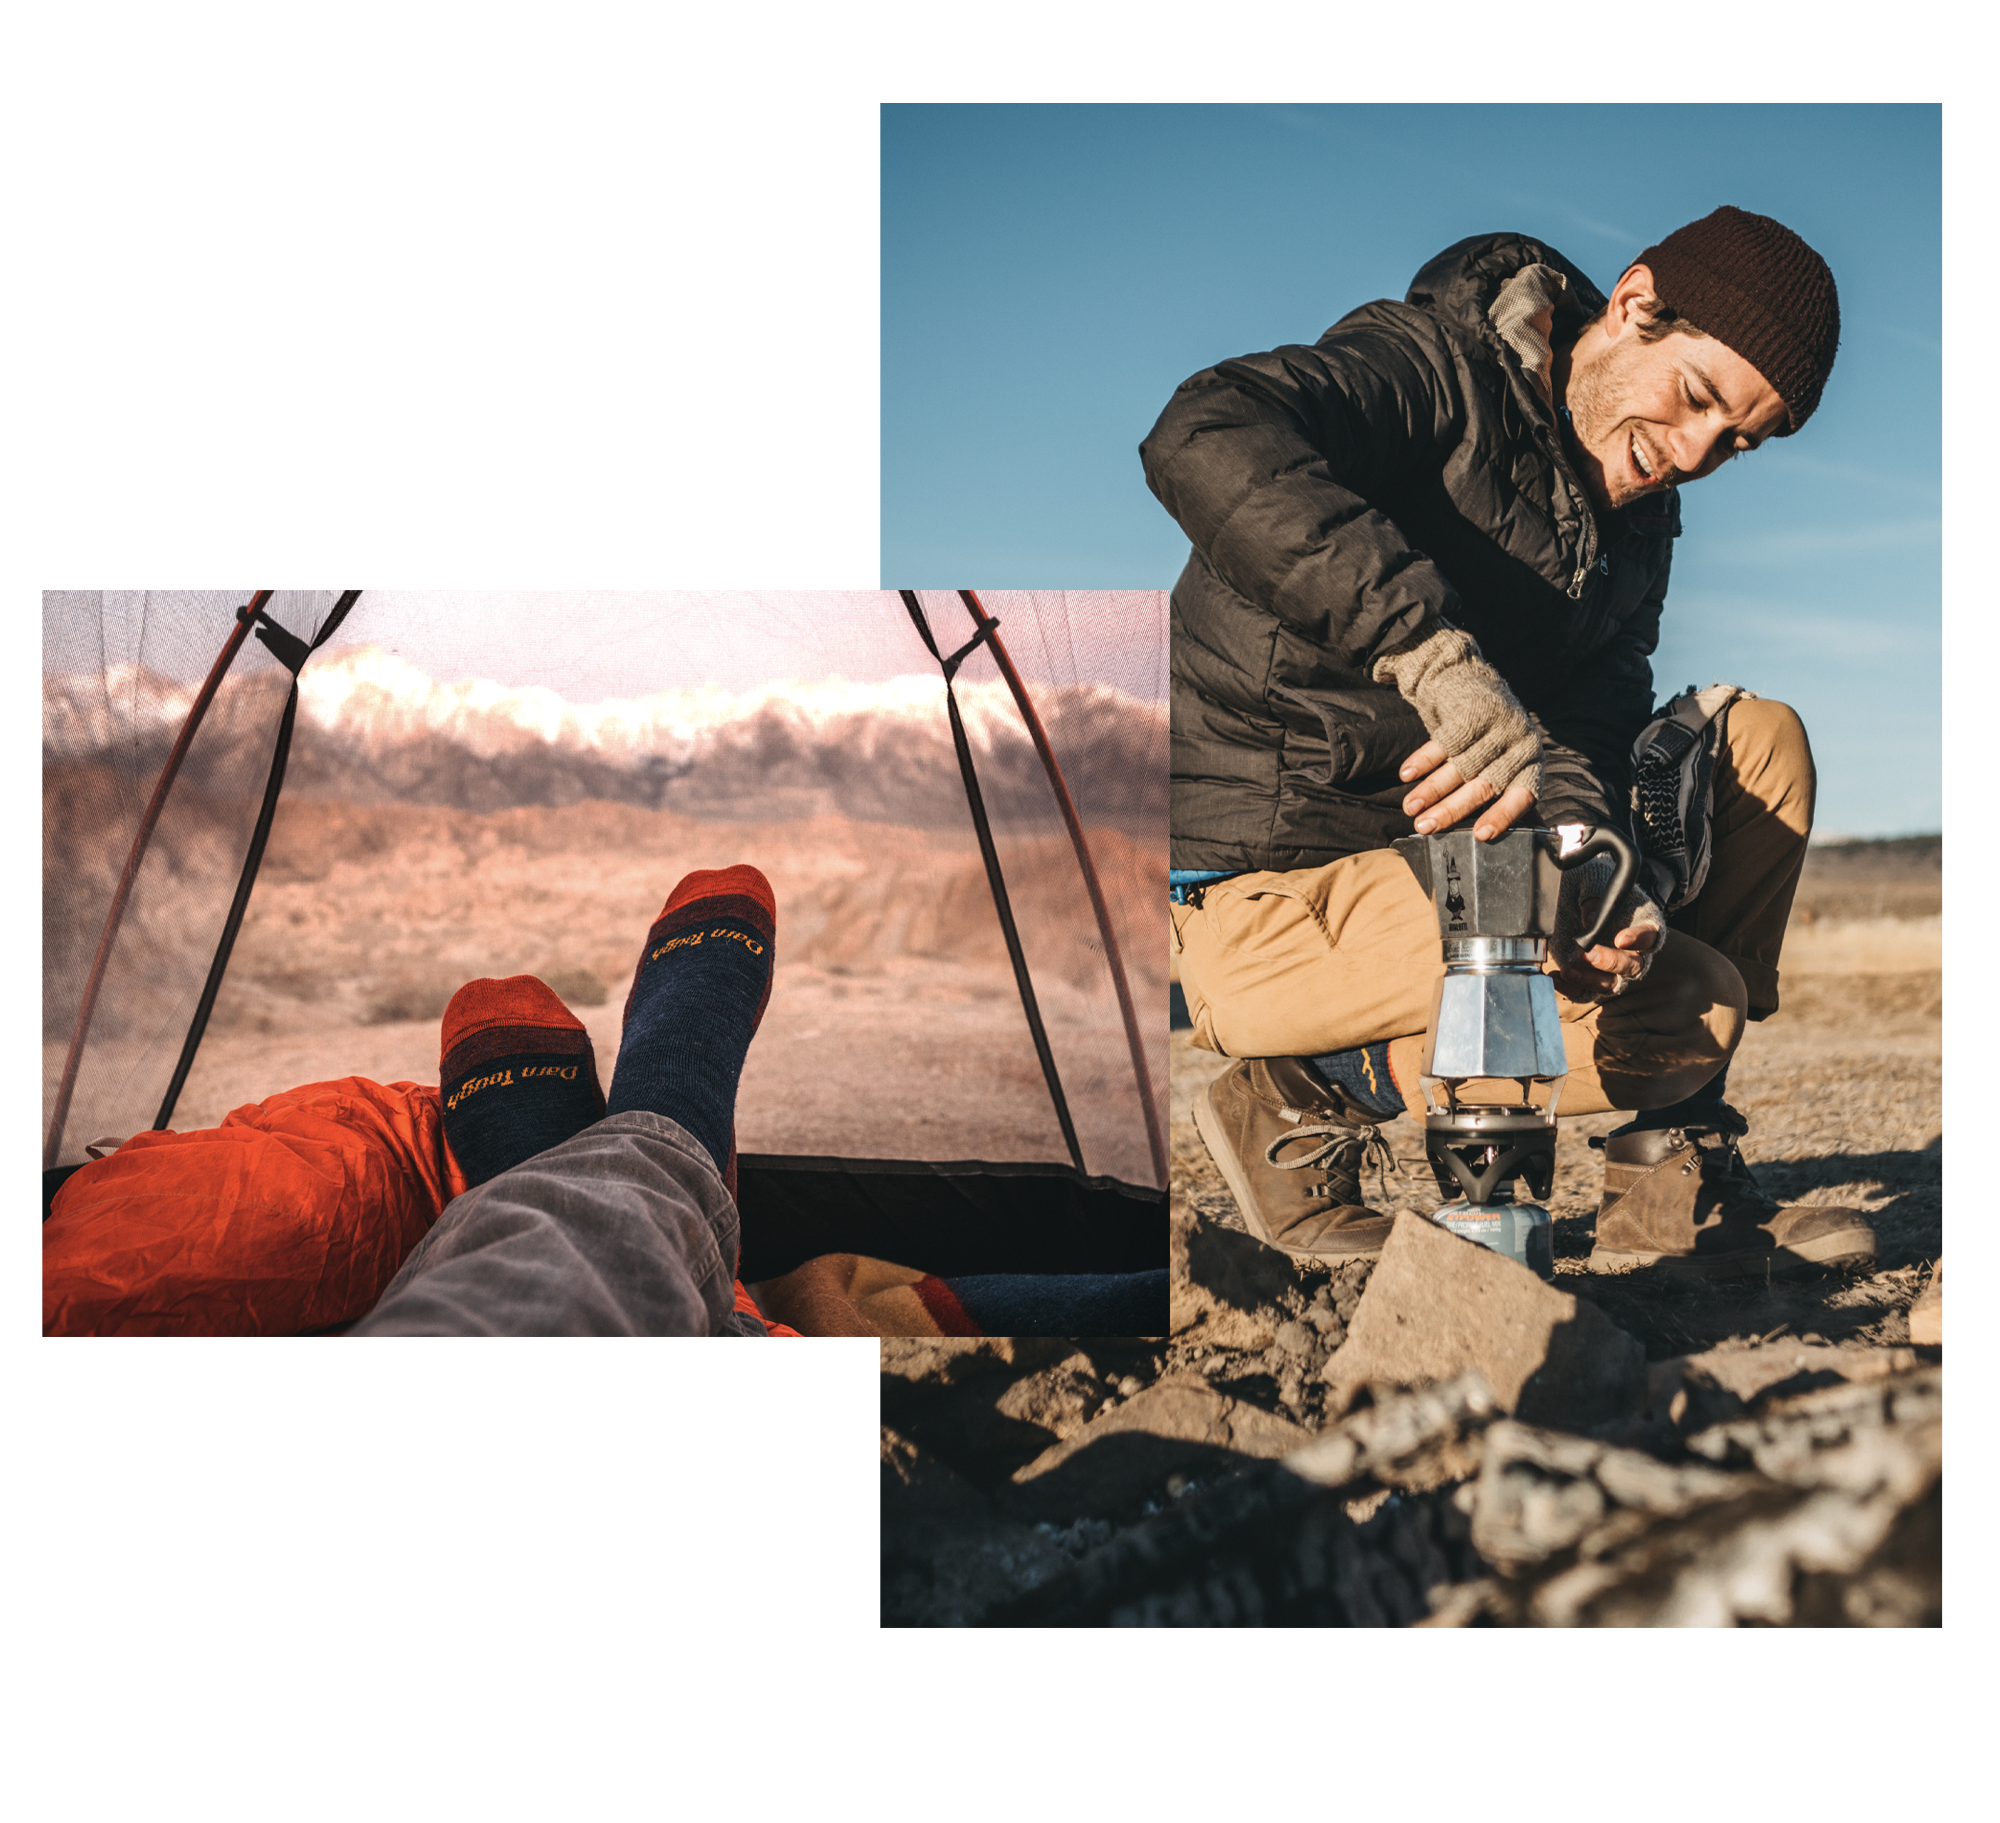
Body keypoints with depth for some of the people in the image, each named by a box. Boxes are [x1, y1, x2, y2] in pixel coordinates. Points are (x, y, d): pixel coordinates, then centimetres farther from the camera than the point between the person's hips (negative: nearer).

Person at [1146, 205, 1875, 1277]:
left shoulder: (1638, 521, 13)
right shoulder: (1433, 369, -13)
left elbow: (1589, 727, 0)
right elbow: (1205, 438, -34)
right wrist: (1436, 648, -44)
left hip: (1435, 861, 8)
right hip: (1274, 897, -8)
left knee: (1760, 744, 3)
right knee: (1688, 1008, -21)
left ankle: (1671, 1181, 5)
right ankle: (1308, 1110, -3)